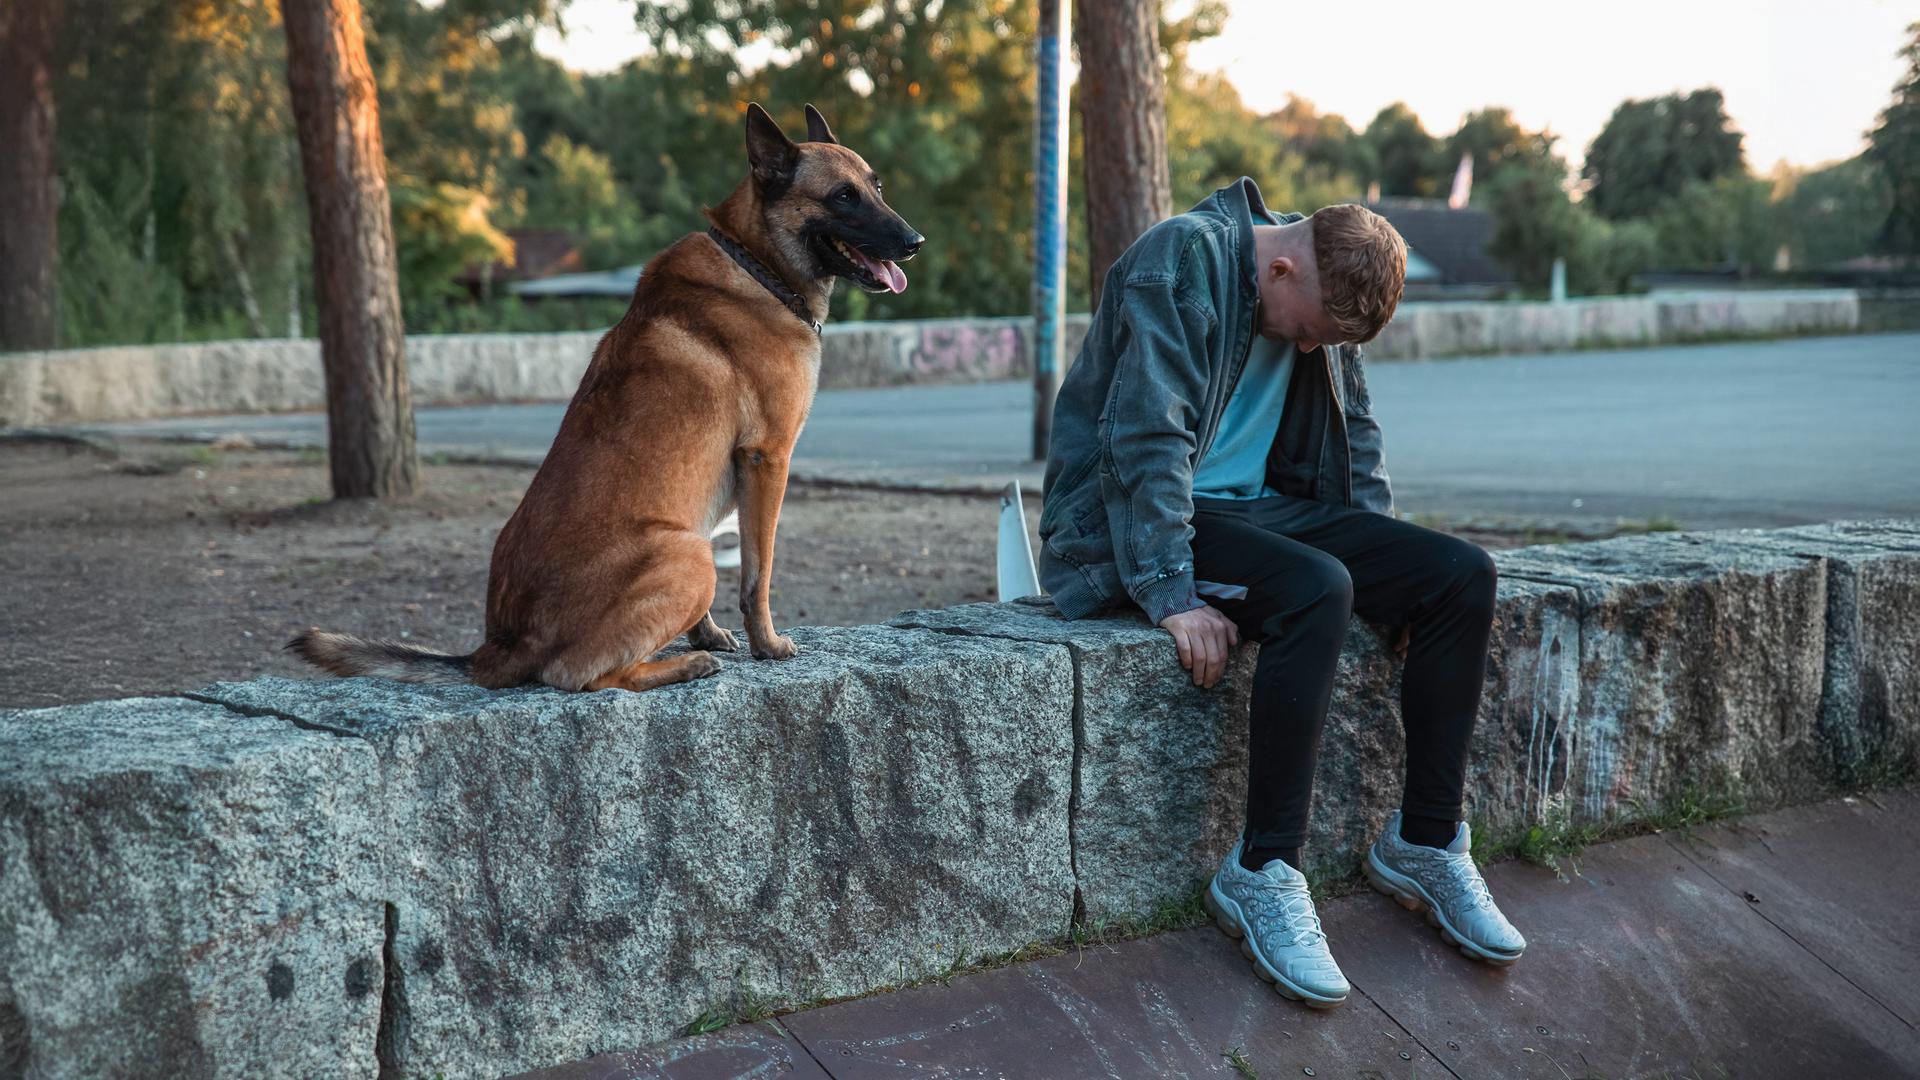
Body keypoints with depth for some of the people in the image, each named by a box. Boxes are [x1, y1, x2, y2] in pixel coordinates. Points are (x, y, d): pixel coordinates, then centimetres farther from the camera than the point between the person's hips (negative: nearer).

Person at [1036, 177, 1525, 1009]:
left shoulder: (1323, 290, 8)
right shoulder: (1183, 260, -17)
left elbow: (1354, 433, 18)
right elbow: (1144, 438, -23)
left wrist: (1392, 560, 7)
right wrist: (1170, 594, -28)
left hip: (1260, 505, 8)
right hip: (1146, 520, -8)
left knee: (1463, 575, -10)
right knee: (1317, 590, -35)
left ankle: (1427, 843, 0)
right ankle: (1262, 876, -24)